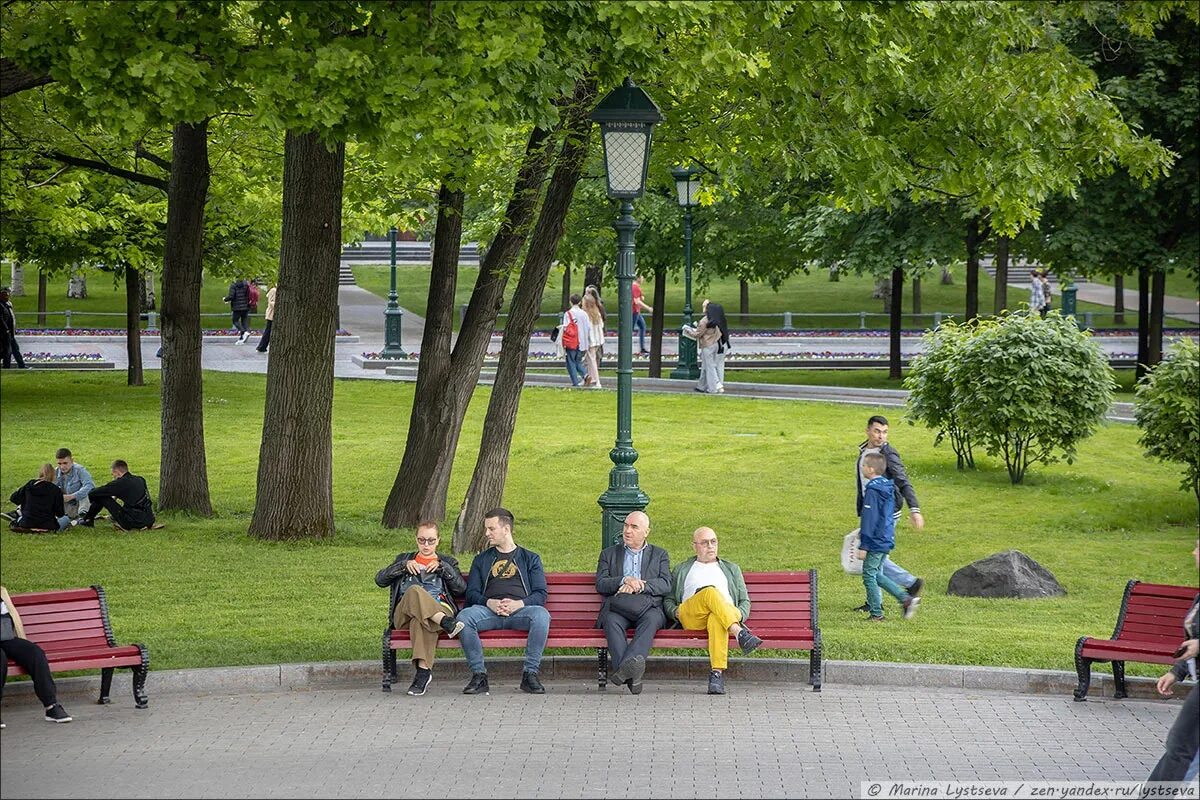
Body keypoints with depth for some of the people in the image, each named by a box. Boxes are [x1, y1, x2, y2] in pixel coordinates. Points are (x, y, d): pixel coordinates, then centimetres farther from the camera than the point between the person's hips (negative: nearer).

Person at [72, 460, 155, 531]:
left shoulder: (121, 483, -7)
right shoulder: (140, 480, 12)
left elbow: (93, 493, -3)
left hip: (133, 523, -7)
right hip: (150, 522, 7)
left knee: (102, 497, 3)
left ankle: (87, 520, 23)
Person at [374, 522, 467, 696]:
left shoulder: (448, 562, 29)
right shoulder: (405, 559, 32)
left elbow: (461, 588, 11)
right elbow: (380, 580, 17)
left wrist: (442, 567, 2)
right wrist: (404, 565, 4)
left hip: (439, 608, -1)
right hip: (404, 614, 1)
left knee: (420, 621, -41)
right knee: (414, 590, -37)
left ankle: (423, 670, -53)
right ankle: (446, 623, -53)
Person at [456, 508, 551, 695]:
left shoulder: (530, 559, 21)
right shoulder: (481, 560, 27)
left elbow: (541, 594, 9)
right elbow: (472, 593, 15)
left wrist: (519, 604, -12)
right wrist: (489, 603, -8)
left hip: (520, 610, -1)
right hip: (489, 610, 2)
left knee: (541, 615, -36)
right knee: (464, 616, -32)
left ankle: (531, 673, -28)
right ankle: (479, 675, -28)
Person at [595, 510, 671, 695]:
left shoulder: (659, 555, 22)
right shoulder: (609, 554, 24)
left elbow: (666, 585, 5)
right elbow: (600, 584, 8)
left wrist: (639, 586, -11)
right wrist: (625, 581, -11)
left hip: (648, 606, 0)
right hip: (617, 608, 0)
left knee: (651, 619, -36)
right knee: (612, 621, -35)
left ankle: (627, 665, -55)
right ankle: (630, 675, -50)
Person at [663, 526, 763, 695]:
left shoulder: (731, 569, 34)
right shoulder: (682, 570, 33)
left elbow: (745, 601, 26)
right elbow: (668, 600, 25)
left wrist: (738, 616, 2)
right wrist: (675, 612, 0)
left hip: (728, 612, 0)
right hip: (690, 617, 0)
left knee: (716, 619, -42)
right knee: (710, 592, -37)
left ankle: (717, 673, -54)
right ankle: (741, 634, -54)